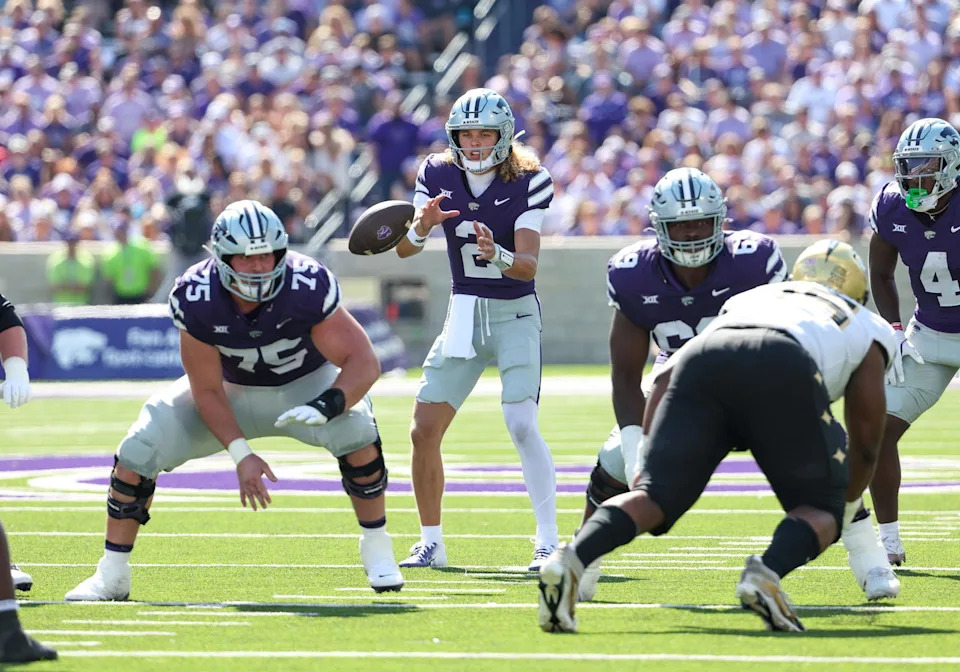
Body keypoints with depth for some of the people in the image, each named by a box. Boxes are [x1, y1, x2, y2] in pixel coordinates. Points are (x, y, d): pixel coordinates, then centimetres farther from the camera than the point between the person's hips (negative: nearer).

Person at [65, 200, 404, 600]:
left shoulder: (307, 288, -33)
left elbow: (363, 363, -30)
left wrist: (326, 408, -49)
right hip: (230, 390, 1)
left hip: (303, 385, -1)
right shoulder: (196, 298, -29)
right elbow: (206, 391, -19)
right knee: (139, 451, -15)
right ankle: (112, 575, 1)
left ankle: (377, 551, -11)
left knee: (355, 429, -32)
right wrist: (240, 453, -30)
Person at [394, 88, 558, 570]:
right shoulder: (437, 175, -1)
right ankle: (431, 543, 12)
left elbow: (529, 264, -19)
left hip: (515, 313, -4)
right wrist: (421, 227, -30)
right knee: (424, 430, -1)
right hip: (463, 314, 4)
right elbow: (404, 249, -8)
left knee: (522, 425, -20)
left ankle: (548, 542, -15)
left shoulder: (528, 181, -11)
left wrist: (497, 254, -41)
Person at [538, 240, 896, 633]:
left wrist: (651, 460, 29)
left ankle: (570, 560, -28)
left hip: (703, 355, 3)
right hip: (784, 369, -3)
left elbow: (668, 375, 29)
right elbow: (866, 439, 35)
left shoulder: (746, 298, 45)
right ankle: (767, 572, -21)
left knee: (656, 497, 1)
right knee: (822, 512, 11)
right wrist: (849, 504, 53)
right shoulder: (869, 330, 37)